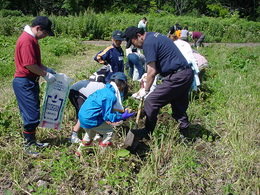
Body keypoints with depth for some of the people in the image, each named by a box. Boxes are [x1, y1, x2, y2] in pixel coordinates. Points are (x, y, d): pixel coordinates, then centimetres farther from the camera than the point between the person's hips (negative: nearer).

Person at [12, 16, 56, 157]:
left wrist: (46, 69, 12)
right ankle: (28, 145, 10)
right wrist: (46, 75, -13)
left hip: (31, 82, 10)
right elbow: (29, 64, -23)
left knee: (34, 113, 16)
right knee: (32, 115, -4)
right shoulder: (27, 40, -19)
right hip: (24, 83, -10)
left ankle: (32, 141, 27)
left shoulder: (32, 38, 14)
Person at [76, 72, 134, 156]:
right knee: (109, 132, 5)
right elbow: (107, 116, -18)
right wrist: (122, 116, -12)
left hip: (82, 115, 10)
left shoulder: (104, 90, 10)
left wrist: (122, 112, 17)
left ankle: (79, 151, 46)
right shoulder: (111, 96, -19)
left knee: (90, 133, 34)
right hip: (90, 119, -10)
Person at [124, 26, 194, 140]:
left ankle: (147, 133, 10)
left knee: (151, 101, -2)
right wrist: (148, 75, 20)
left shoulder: (148, 43, -13)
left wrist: (146, 90, -3)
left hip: (176, 77, -10)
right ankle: (184, 136, 25)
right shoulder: (153, 35, 17)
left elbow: (152, 72, -14)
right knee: (179, 107, 16)